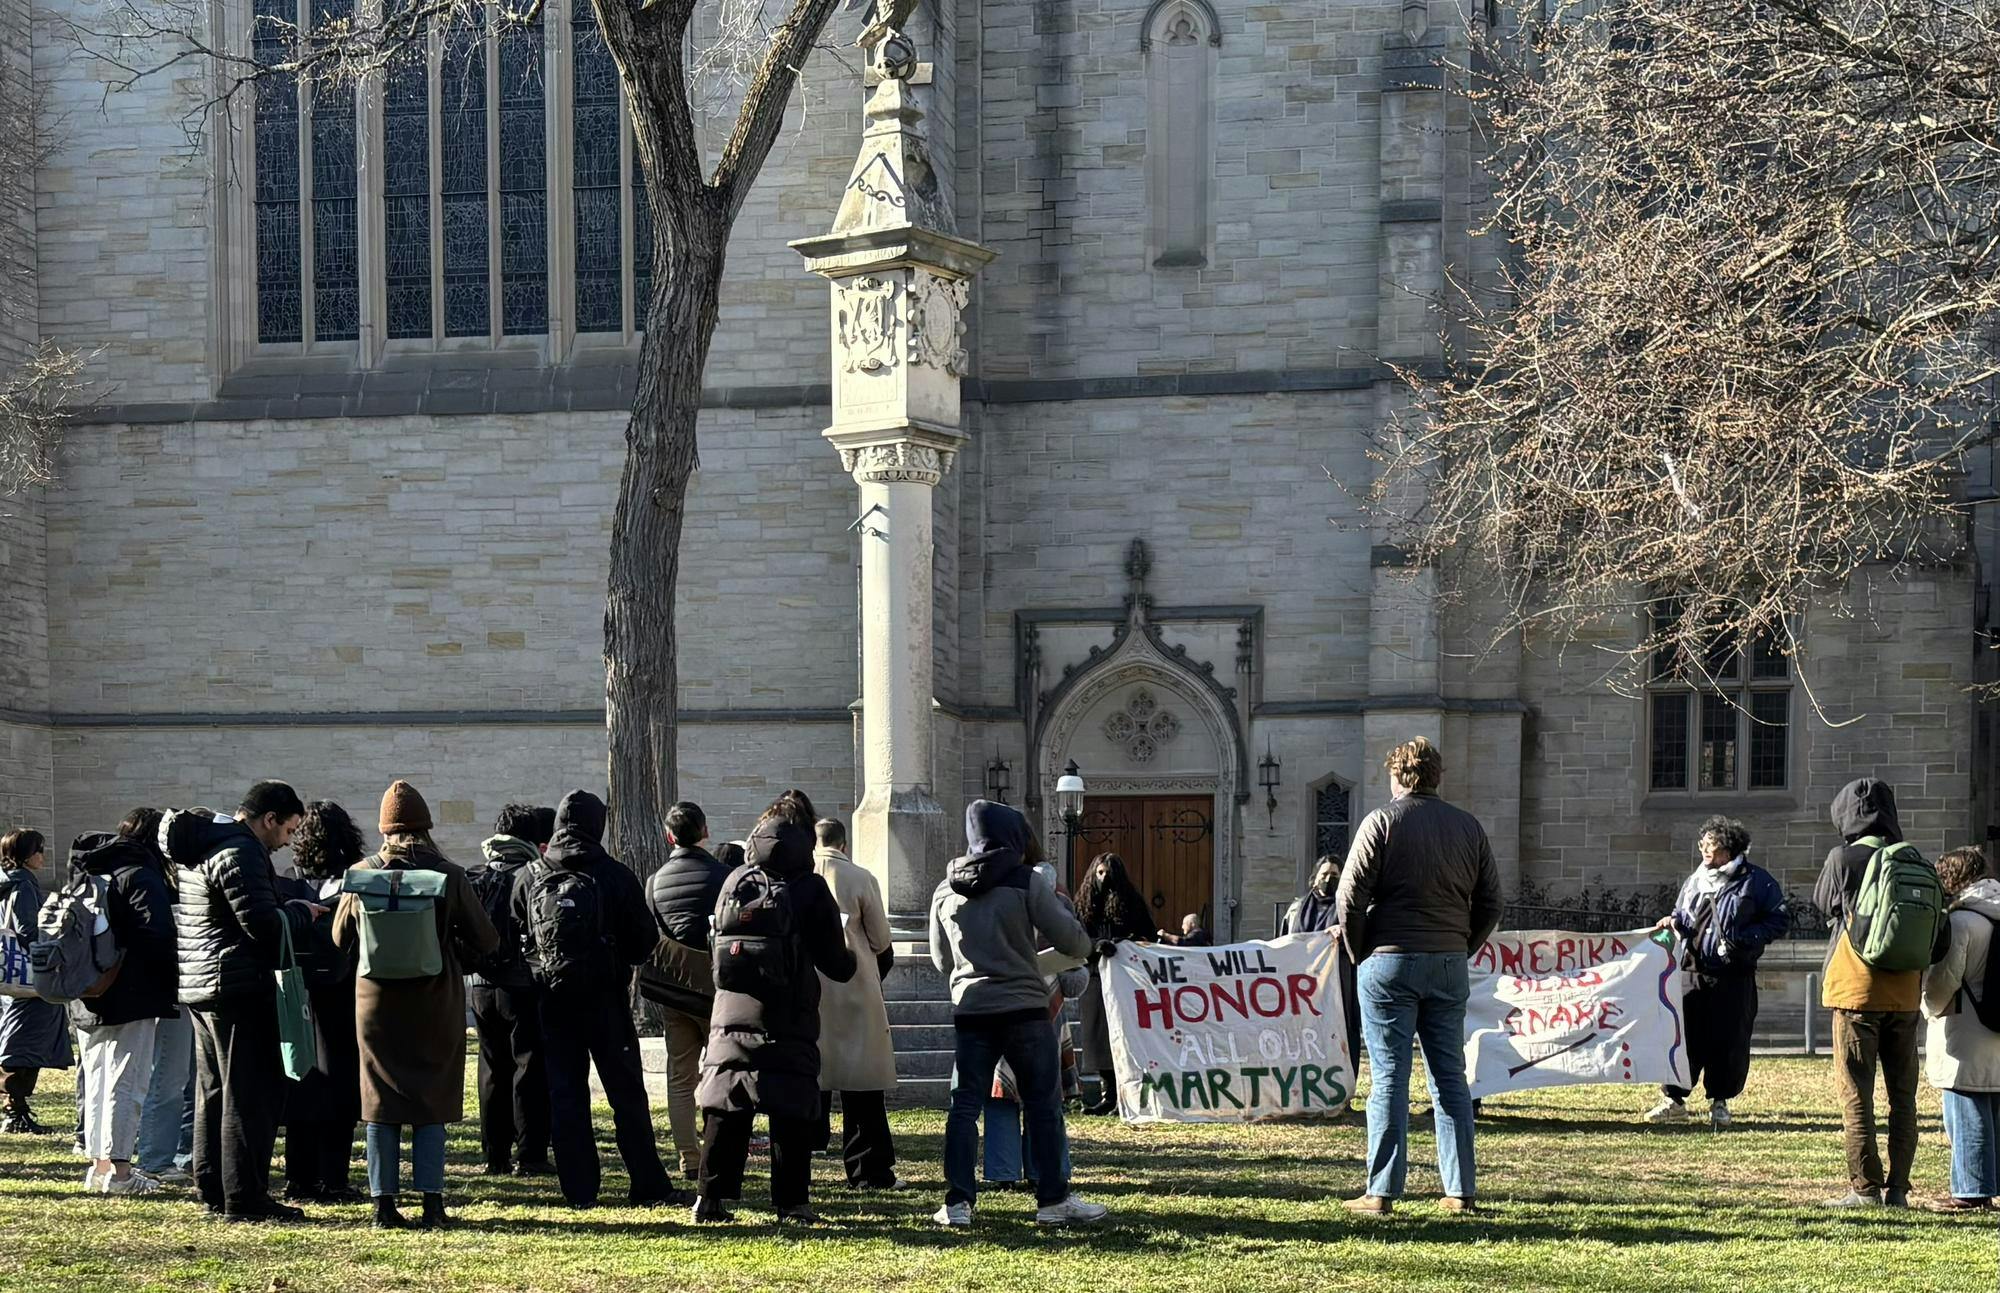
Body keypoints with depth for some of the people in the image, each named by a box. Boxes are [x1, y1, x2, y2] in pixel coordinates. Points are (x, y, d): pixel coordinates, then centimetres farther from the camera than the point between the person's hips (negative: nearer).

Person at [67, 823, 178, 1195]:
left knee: (97, 1081, 13)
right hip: (131, 997, -8)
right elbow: (157, 934, -21)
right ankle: (118, 1169, -7)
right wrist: (165, 983, -11)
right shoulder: (140, 876, -11)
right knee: (126, 1082, -5)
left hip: (87, 998, 8)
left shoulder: (85, 876, 15)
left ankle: (98, 1164, 16)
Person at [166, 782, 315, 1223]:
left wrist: (292, 912, 15)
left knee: (214, 1091, 15)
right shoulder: (241, 852, -17)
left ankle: (213, 1189, 21)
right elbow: (263, 924, -23)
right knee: (251, 1094, -6)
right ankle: (245, 1197, -5)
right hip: (241, 988, -10)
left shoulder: (201, 847, 16)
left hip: (199, 985, 10)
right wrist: (302, 913, -5)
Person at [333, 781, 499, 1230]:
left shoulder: (362, 874, -2)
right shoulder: (448, 875, -8)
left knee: (381, 1103, 8)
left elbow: (341, 936, 11)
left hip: (376, 1000, 1)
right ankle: (432, 1204, 1)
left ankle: (384, 1205, 7)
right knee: (431, 1103, 5)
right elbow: (484, 939, -4)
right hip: (435, 1002, -1)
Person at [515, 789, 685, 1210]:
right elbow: (645, 941, -5)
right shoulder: (615, 876, -8)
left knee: (565, 1094, 7)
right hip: (605, 999, -2)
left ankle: (579, 1189, 5)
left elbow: (516, 941, 5)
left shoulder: (530, 879, 1)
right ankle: (650, 1186, 3)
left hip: (553, 1001, 2)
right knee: (627, 1094, 3)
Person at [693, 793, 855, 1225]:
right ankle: (792, 1204, 4)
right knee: (792, 1115, 4)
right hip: (789, 1023, -3)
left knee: (725, 1110, 9)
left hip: (731, 1017, 3)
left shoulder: (734, 882, 4)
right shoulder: (810, 889, -7)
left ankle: (712, 1198, 8)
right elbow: (836, 962, -3)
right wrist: (850, 961, 19)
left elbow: (717, 939, 13)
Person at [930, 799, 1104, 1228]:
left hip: (970, 1011, 4)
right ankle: (1053, 1199, 8)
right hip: (1024, 1010, -3)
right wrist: (1062, 906, 13)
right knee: (1043, 1105, 6)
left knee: (964, 1106, 6)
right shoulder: (1028, 883, -6)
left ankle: (958, 1202, 2)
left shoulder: (945, 891, 8)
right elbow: (1075, 943, -6)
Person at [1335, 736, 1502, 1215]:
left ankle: (1382, 1191, -2)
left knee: (1389, 1077, -2)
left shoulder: (1382, 821, -5)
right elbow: (1491, 903, 10)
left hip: (1390, 961, -4)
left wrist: (1360, 953, 4)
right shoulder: (1469, 827, 9)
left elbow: (1349, 898, -9)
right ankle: (1462, 1190, 9)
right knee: (1450, 1077, 9)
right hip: (1450, 966, 4)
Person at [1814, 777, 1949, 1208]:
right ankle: (1897, 1188, 10)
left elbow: (1823, 904, 12)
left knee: (1856, 1093, 0)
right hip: (1905, 994, 4)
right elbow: (1940, 932, 5)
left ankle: (1865, 1186, -3)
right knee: (1903, 1095, 10)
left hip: (1857, 990, -4)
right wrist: (1917, 967, 16)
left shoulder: (1843, 858, -6)